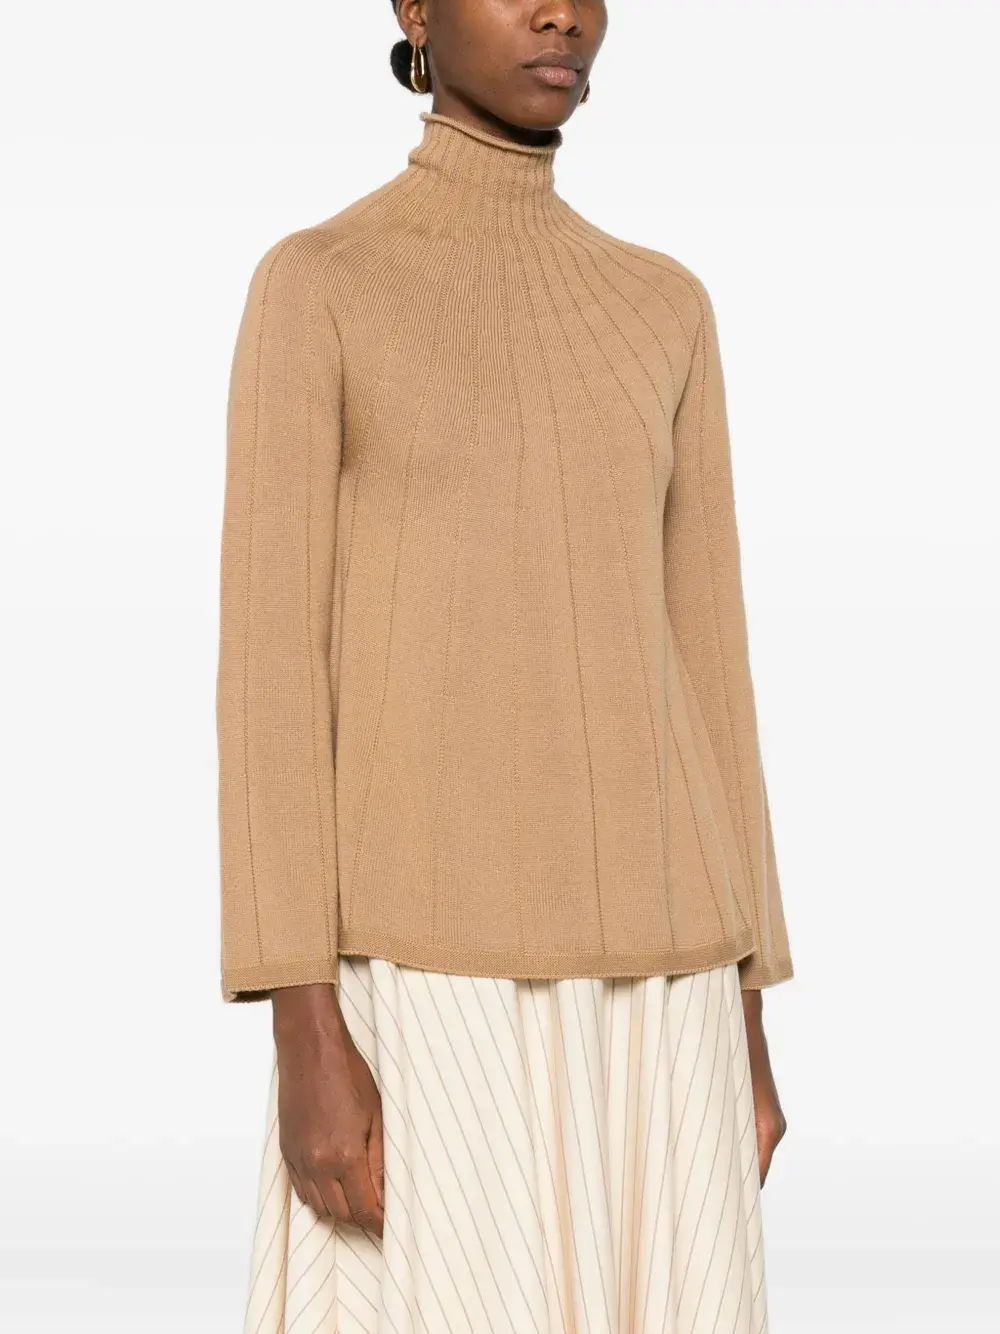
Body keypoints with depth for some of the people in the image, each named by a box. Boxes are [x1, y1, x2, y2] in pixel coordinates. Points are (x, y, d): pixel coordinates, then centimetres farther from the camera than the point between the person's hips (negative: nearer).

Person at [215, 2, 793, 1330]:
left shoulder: (663, 311, 14)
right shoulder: (312, 285, -2)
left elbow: (703, 664, 13)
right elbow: (271, 665, -8)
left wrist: (745, 1028, 10)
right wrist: (306, 1034, -15)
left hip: (641, 993, 5)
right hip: (429, 992, -5)